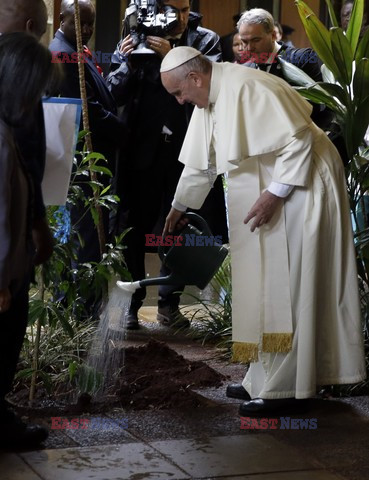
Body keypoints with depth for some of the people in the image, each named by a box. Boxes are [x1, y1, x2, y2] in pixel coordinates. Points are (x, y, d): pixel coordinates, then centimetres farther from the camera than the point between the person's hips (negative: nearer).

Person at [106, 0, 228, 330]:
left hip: (186, 149, 0)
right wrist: (128, 62, -16)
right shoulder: (134, 40, 3)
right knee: (135, 227, 2)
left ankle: (169, 302, 19)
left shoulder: (205, 41, 3)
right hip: (143, 146, 0)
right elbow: (115, 94, 1)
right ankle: (130, 303, 10)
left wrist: (172, 56, -23)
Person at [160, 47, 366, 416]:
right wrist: (179, 207, 30)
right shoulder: (210, 100, 9)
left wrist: (274, 194, -24)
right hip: (269, 193, 9)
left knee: (286, 287, -8)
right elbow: (198, 163, 22)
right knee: (264, 288, 9)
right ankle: (265, 379, 16)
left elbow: (298, 139, -23)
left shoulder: (246, 88, -21)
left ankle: (286, 389, -3)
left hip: (301, 188, -9)